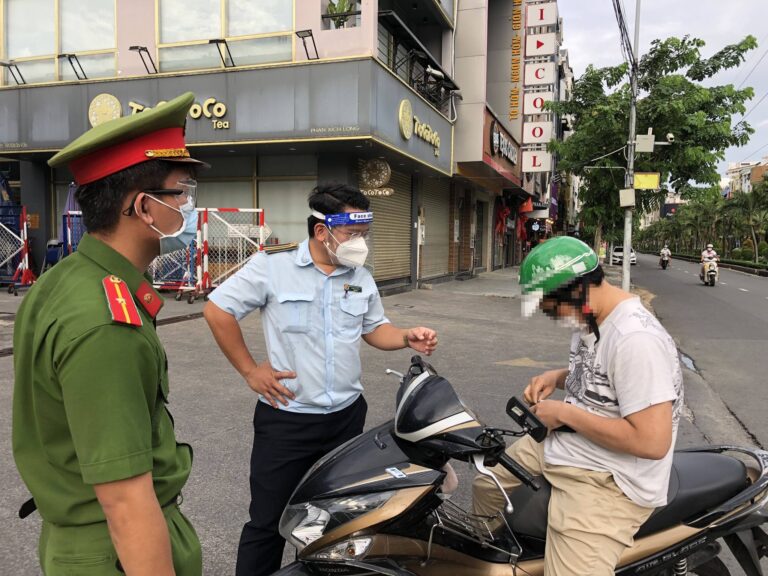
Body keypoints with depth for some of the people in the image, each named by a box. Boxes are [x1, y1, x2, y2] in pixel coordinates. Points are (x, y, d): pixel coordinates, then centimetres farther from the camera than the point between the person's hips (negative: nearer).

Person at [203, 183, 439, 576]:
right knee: (268, 522, 9)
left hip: (348, 416, 5)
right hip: (287, 419, -5)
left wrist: (408, 338, -6)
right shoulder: (271, 268, -12)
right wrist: (250, 370, -9)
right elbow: (217, 310, -9)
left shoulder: (362, 278, 5)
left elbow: (374, 329, 15)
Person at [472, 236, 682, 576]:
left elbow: (652, 441, -31)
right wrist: (558, 376, 3)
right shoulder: (592, 318, 4)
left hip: (608, 482, -10)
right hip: (563, 445, 10)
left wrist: (565, 413, -22)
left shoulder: (636, 339, -27)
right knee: (485, 484, 20)